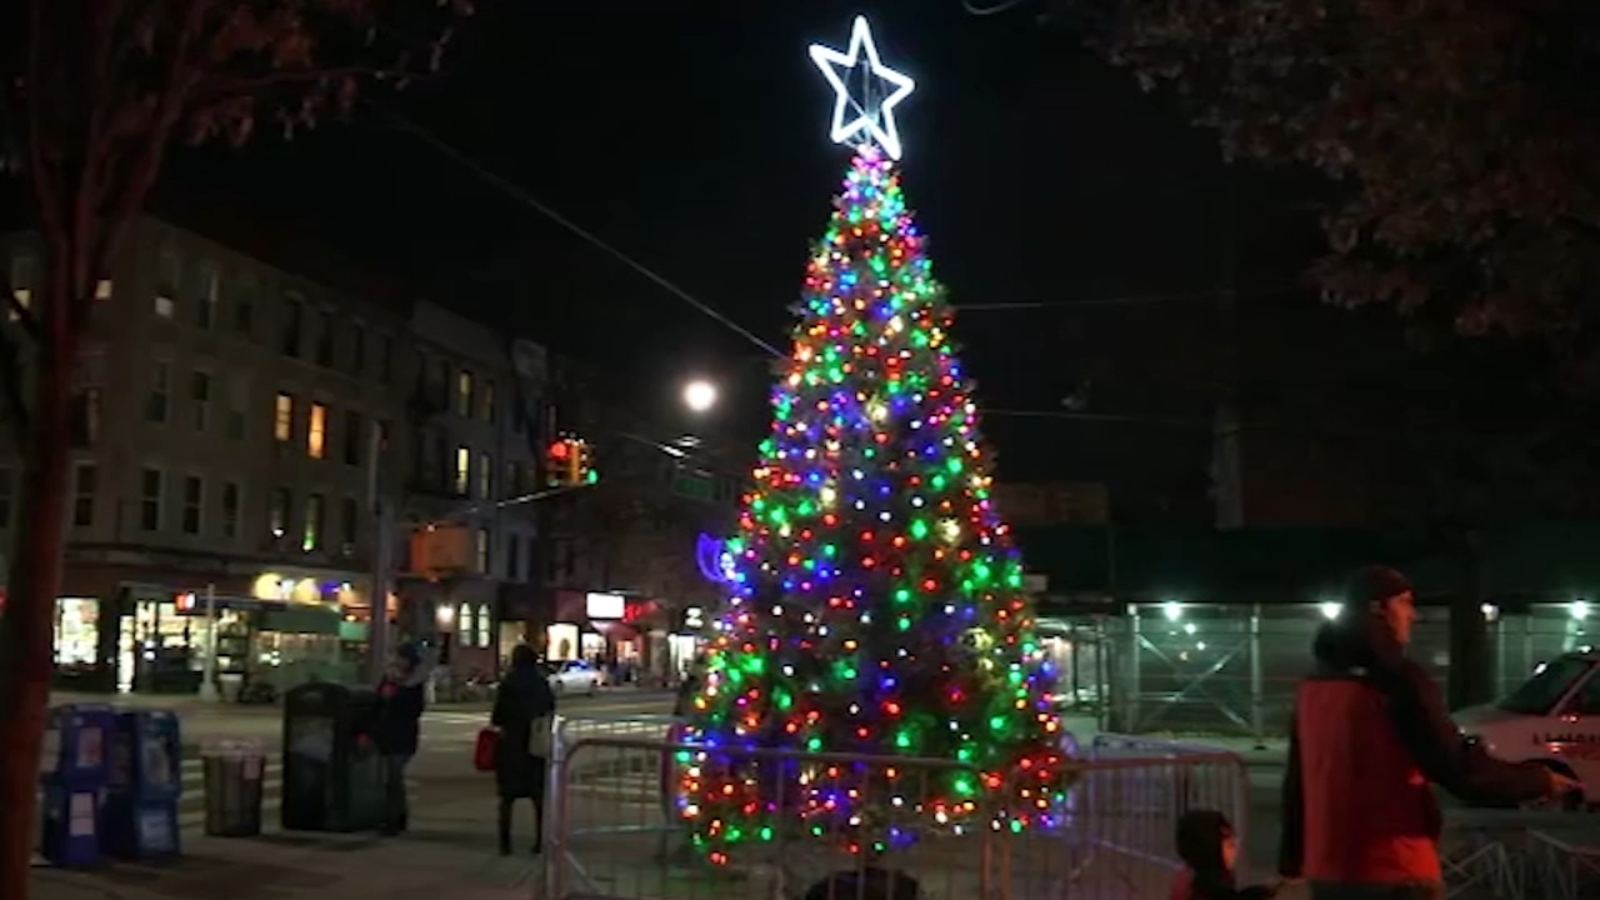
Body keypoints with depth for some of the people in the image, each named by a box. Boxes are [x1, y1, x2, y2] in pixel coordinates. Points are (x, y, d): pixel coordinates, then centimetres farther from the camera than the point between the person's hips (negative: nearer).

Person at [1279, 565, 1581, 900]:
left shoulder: (1313, 687, 9)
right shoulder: (1396, 680, -13)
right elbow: (1457, 767, -14)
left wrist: (1291, 857, 24)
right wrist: (1539, 780, 1)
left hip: (1327, 870, 7)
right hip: (1393, 872, -7)